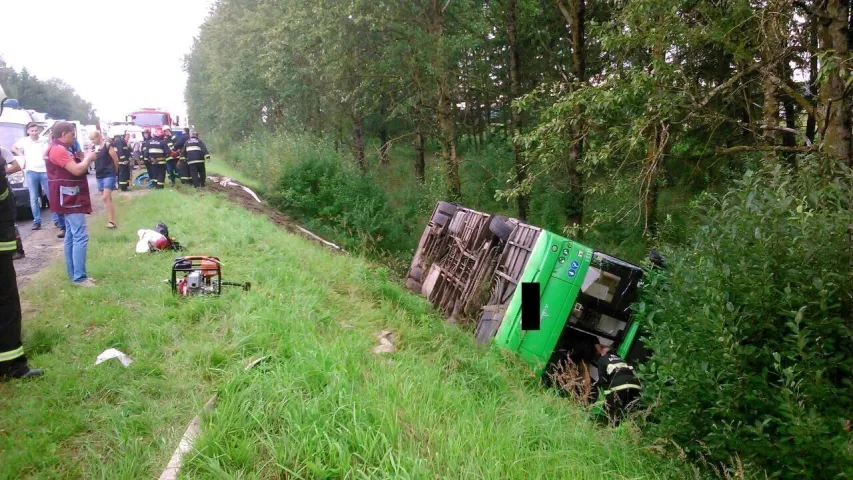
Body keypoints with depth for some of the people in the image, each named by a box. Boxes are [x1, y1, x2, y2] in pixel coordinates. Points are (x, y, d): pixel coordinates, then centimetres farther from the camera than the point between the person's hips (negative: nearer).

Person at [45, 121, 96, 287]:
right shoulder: (58, 150, -17)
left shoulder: (61, 149, 17)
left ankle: (73, 274, 18)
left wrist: (84, 160, 8)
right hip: (69, 199, -11)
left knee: (71, 236, 13)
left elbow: (73, 168, 22)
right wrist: (88, 158, -8)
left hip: (70, 199, 11)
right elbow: (77, 170, -24)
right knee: (80, 237, -14)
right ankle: (79, 277, -14)